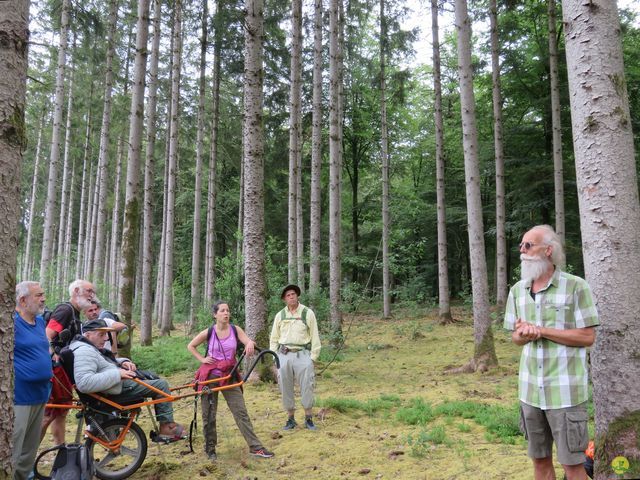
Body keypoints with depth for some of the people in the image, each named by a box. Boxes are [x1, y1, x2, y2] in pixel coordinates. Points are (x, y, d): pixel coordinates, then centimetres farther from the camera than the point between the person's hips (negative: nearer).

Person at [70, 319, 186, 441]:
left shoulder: (88, 345, 10)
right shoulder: (84, 351, -24)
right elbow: (84, 383, -37)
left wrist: (123, 362, 2)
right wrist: (118, 374, -32)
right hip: (118, 390, -11)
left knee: (153, 376, 20)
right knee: (161, 385, -9)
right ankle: (167, 427, 1)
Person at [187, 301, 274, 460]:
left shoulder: (235, 330, -1)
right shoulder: (208, 333, -5)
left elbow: (249, 341, -13)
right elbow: (190, 346, 7)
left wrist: (250, 343, -36)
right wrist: (202, 359, -5)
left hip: (229, 376, 1)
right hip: (210, 376, -1)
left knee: (241, 412, -1)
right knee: (209, 415, 6)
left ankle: (255, 447, 2)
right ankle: (210, 449, 24)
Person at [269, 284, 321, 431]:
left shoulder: (308, 313, 0)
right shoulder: (280, 315, 8)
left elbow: (315, 336, 1)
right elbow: (274, 338, 14)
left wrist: (313, 357, -4)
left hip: (302, 354, -3)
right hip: (284, 355, 3)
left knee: (307, 387, -3)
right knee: (286, 388, 7)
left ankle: (308, 419, 11)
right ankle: (291, 418, 21)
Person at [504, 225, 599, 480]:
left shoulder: (576, 286, -10)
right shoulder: (518, 289, 6)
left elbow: (587, 336, -10)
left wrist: (541, 330, -17)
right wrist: (524, 335, -12)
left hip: (565, 390, -5)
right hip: (530, 389, 5)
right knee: (539, 459, 16)